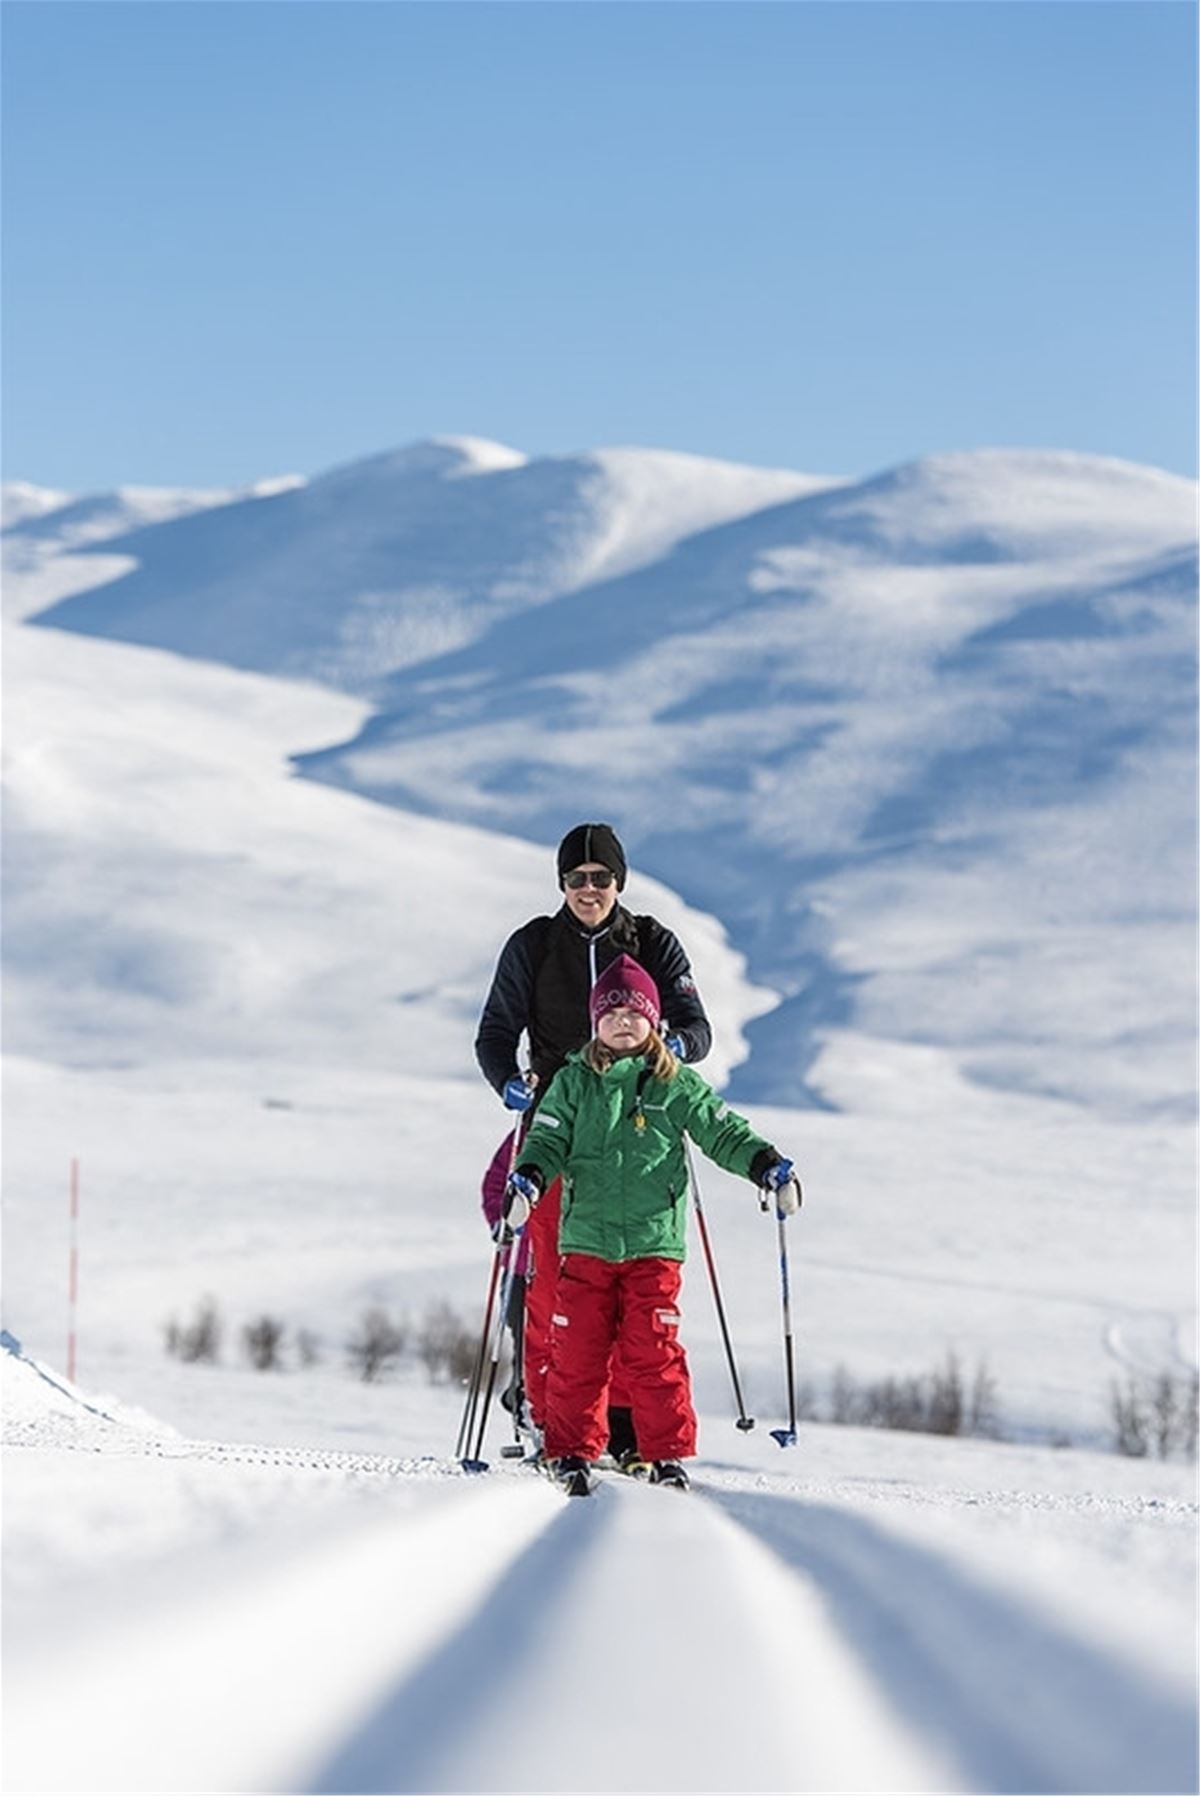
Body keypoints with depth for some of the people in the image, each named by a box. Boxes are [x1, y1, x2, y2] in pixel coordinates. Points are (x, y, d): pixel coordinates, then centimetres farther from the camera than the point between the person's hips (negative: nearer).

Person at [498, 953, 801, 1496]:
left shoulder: (677, 1085, 7)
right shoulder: (574, 1083, 9)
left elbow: (723, 1131, 7)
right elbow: (549, 1139, 4)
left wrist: (766, 1165, -7)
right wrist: (528, 1177, -16)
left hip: (654, 1243, -1)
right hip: (584, 1242, 1)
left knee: (654, 1354, -4)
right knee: (576, 1353, 0)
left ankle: (668, 1456, 4)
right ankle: (572, 1455, 9)